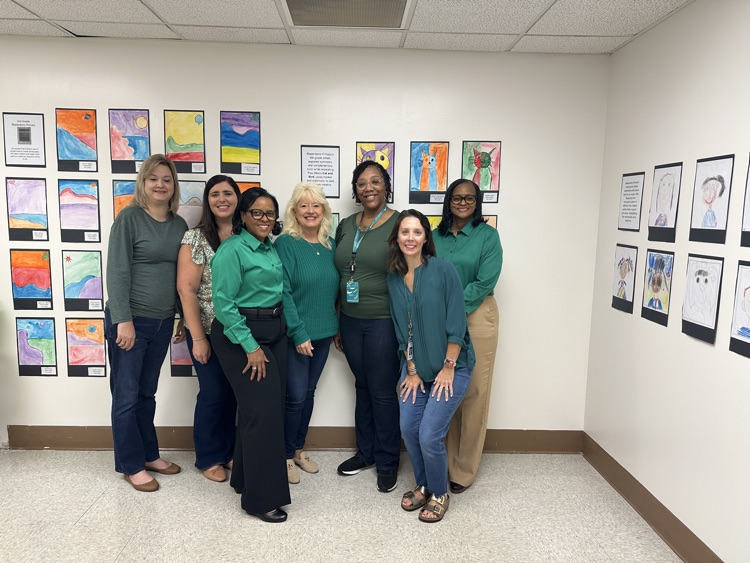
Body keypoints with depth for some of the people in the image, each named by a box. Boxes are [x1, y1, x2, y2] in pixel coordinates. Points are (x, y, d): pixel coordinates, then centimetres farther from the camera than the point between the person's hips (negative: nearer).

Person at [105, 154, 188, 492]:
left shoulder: (179, 225, 7)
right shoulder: (129, 218, -9)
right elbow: (117, 272, -13)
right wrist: (123, 320, -17)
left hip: (163, 322, 5)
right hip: (131, 320, -5)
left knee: (147, 392, 17)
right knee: (126, 395, 5)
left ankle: (149, 454, 29)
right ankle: (132, 465, 18)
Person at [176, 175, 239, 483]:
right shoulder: (196, 238, -8)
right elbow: (186, 288, -11)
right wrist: (198, 338, -14)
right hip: (209, 331, -4)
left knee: (234, 392, 13)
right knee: (213, 393, 5)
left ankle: (228, 452, 32)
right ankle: (209, 459, 26)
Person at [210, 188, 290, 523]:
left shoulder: (273, 248, 10)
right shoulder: (232, 250, -13)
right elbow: (223, 303, -17)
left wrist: (294, 332, 12)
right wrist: (251, 347, -18)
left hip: (274, 332, 8)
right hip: (242, 335, -8)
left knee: (271, 405, 12)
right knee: (262, 410, -8)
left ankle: (245, 478, 32)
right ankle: (261, 498, 6)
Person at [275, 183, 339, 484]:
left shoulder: (330, 245, 7)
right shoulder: (285, 244, -10)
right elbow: (283, 292, -15)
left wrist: (337, 326, 10)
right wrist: (299, 332, -18)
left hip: (323, 333, 6)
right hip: (295, 334, -5)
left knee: (309, 392, 15)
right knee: (296, 396, 0)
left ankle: (299, 448, 32)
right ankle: (286, 456, 20)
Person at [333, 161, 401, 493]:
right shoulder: (346, 226, 10)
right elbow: (340, 276, 14)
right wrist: (337, 323, 13)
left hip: (384, 322, -5)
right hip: (350, 321, 5)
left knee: (383, 392, 4)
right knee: (362, 386, 17)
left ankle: (387, 462, 22)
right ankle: (365, 452, 33)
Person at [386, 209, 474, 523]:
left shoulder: (443, 270, -13)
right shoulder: (394, 278, 2)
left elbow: (456, 323, -14)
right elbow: (401, 330, 6)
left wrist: (448, 368, -13)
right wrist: (411, 370, 2)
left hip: (451, 366, -5)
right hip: (415, 365, 5)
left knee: (429, 435, -9)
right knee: (408, 429, 3)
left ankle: (439, 494, 19)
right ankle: (422, 486, 30)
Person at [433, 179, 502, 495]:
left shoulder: (487, 235, -1)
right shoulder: (436, 235, 10)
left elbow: (485, 282, -10)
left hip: (475, 317, -3)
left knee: (473, 392, 1)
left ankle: (464, 470, 14)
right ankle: (442, 463, 22)